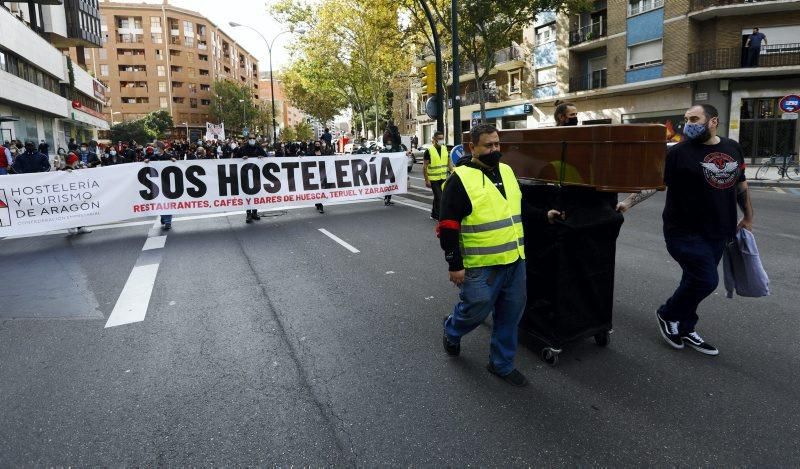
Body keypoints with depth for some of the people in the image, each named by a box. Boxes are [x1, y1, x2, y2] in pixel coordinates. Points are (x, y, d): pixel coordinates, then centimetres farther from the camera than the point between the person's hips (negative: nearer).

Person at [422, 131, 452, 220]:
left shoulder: (445, 149, 6)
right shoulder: (429, 151, -10)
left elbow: (449, 162, 14)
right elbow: (424, 166, -10)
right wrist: (426, 180, -13)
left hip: (443, 178, 5)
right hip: (433, 178, -5)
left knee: (437, 197, 16)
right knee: (439, 197, -6)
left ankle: (434, 214, 29)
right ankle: (439, 216, 4)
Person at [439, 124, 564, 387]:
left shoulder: (506, 171, 10)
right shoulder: (461, 179, -12)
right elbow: (448, 227, -13)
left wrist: (544, 217, 14)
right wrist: (454, 265, -14)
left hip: (515, 261, 7)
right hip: (481, 266, -6)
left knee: (510, 315, 13)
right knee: (475, 311, 7)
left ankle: (502, 364, 31)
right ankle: (451, 331, 40)